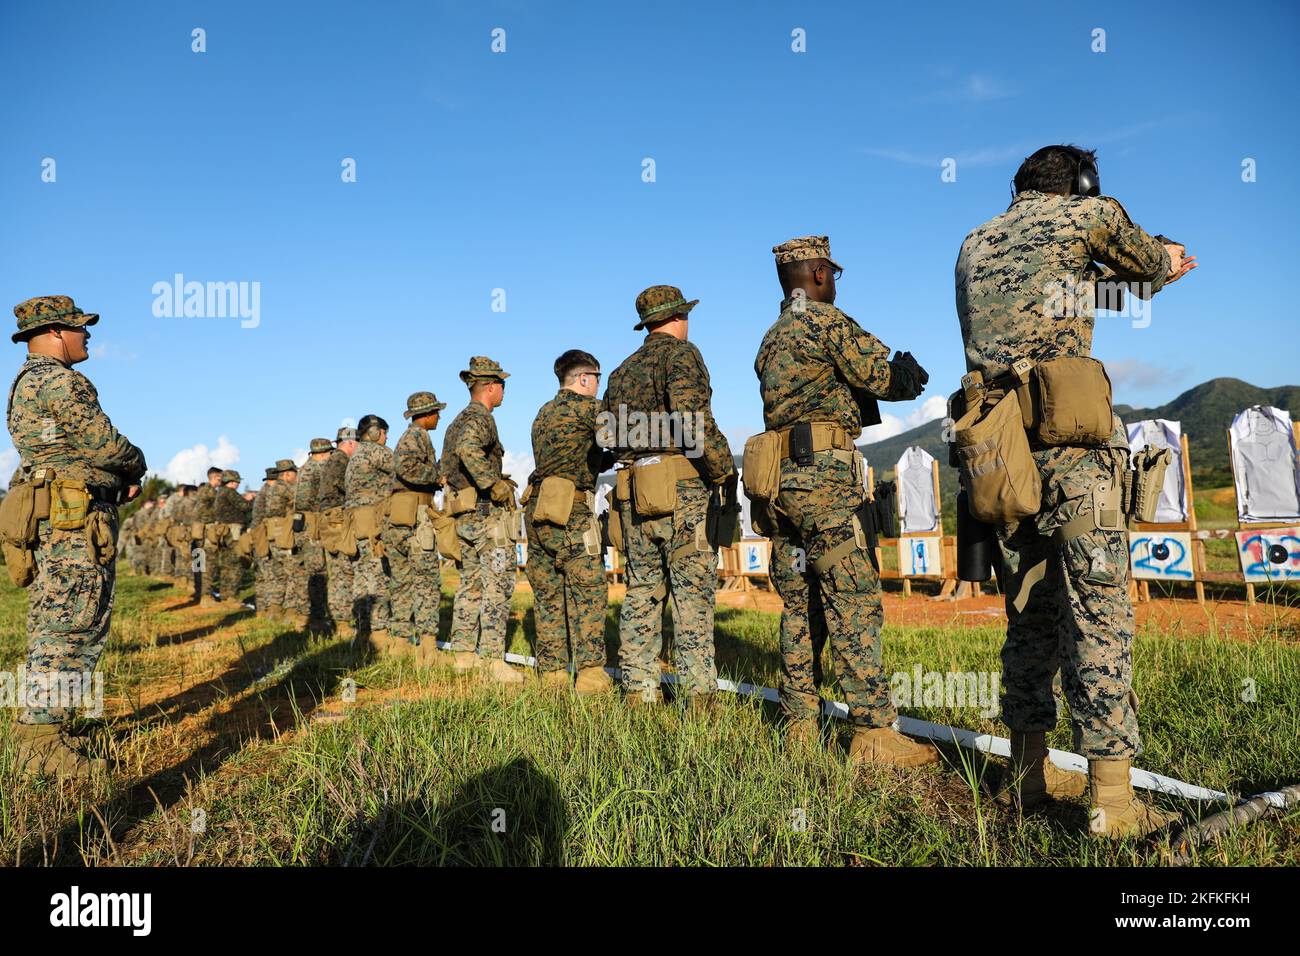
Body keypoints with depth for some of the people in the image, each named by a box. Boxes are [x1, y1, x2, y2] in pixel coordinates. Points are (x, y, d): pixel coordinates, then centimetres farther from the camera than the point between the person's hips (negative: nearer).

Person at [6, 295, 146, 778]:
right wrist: (136, 464, 7)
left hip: (51, 520, 11)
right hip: (77, 520, -11)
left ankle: (40, 721, 24)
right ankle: (42, 742, -6)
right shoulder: (63, 382, -12)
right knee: (70, 628, -9)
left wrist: (122, 473, 10)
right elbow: (105, 444, -14)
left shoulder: (25, 383, 22)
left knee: (53, 628, 16)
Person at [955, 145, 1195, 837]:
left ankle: (1028, 772, 21)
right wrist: (1166, 261, 47)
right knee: (1099, 607, -3)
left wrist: (1150, 271, 43)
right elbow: (1147, 259, 22)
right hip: (1068, 440, -6)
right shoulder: (1088, 213, 7)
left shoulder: (974, 246, 22)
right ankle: (1111, 797, -2)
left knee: (1029, 611, 13)